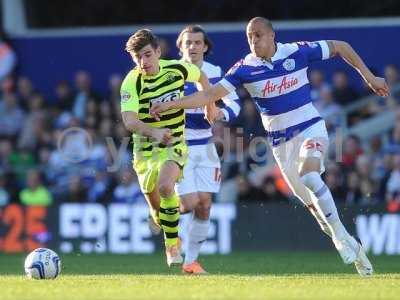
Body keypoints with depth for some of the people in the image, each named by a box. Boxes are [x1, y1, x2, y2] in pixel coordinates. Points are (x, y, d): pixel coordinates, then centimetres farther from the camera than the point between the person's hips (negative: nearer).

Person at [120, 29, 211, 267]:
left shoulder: (177, 69, -9)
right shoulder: (131, 83, -18)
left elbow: (201, 76, 16)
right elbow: (129, 120, -32)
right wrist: (153, 131, -49)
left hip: (175, 142, -1)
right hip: (146, 147, 1)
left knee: (165, 187, -28)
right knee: (156, 207, 8)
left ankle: (173, 246, -16)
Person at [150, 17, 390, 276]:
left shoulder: (298, 52, -9)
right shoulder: (245, 68, -6)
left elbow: (341, 47, 2)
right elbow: (210, 95, -9)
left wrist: (369, 77, 2)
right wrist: (169, 105, -18)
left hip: (310, 128, -3)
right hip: (280, 140, 3)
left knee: (309, 175, -32)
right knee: (313, 204, 4)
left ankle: (340, 235, -22)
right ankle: (353, 249, 20)